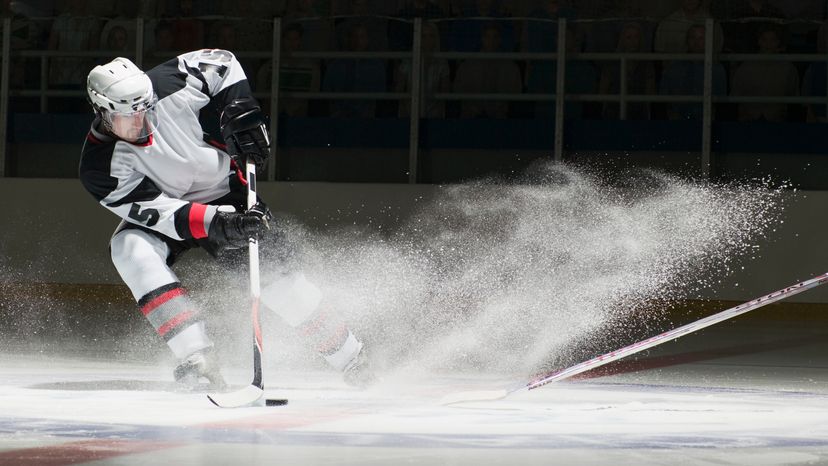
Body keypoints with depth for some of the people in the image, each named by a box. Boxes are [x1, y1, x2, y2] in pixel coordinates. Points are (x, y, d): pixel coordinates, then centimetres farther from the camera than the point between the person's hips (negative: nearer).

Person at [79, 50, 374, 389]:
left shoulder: (168, 85, -26)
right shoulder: (101, 168, -28)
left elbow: (221, 63, -7)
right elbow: (157, 211, -33)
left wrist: (241, 114, -20)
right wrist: (214, 223, -46)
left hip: (223, 193, 1)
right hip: (164, 212, -1)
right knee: (130, 249, -32)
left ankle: (350, 360, 1)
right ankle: (197, 359, -37)